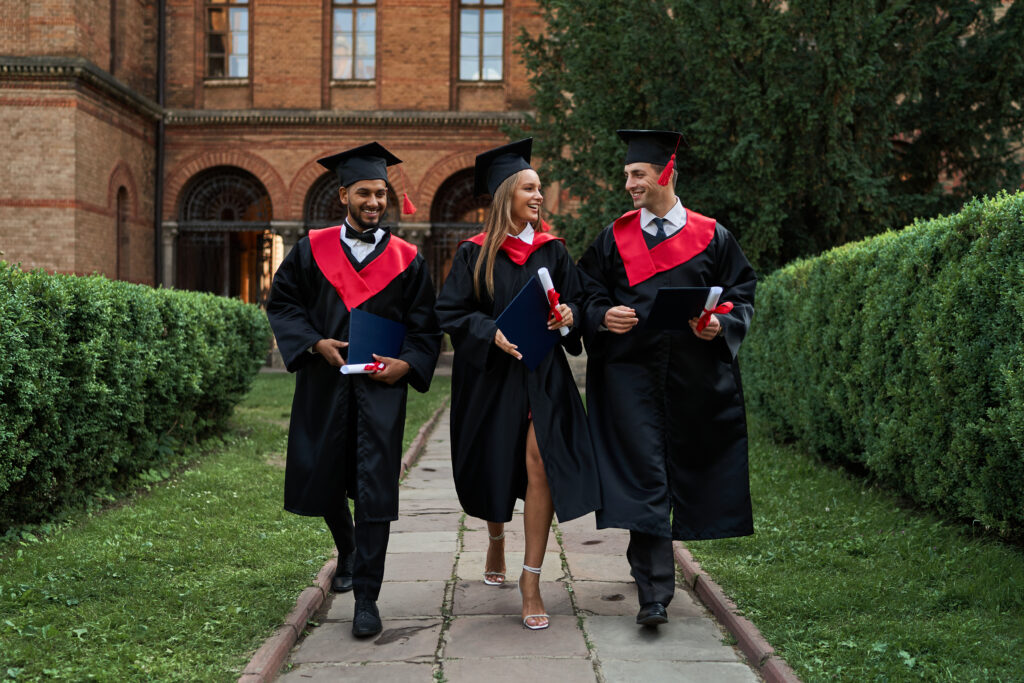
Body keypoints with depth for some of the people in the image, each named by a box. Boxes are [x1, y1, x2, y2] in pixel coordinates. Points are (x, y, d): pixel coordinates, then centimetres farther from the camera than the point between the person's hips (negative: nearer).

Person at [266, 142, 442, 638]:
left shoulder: (406, 259, 4)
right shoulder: (313, 249, 5)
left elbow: (426, 327, 5)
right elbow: (281, 303, 6)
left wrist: (407, 363, -13)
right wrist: (314, 342, -9)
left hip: (380, 387, -2)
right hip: (324, 383, 2)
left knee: (374, 490, -6)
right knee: (321, 479, 12)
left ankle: (366, 598, 2)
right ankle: (347, 551, 43)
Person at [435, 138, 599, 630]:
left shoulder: (552, 250, 6)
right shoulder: (475, 253, -2)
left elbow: (576, 300, 10)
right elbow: (450, 312, -5)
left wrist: (568, 315, -12)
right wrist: (492, 333, -19)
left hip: (543, 374, 1)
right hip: (489, 376, -1)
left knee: (539, 463, -13)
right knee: (494, 469, 12)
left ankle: (531, 580, -5)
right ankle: (496, 542, 44)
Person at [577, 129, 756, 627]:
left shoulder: (711, 237, 7)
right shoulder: (614, 238, 10)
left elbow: (742, 295, 7)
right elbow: (587, 295, 9)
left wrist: (721, 324, -13)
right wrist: (604, 317, -12)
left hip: (695, 376, 1)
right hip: (631, 372, -1)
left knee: (683, 470, 9)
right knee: (643, 477, -8)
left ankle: (651, 558, 33)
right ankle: (654, 591, -8)